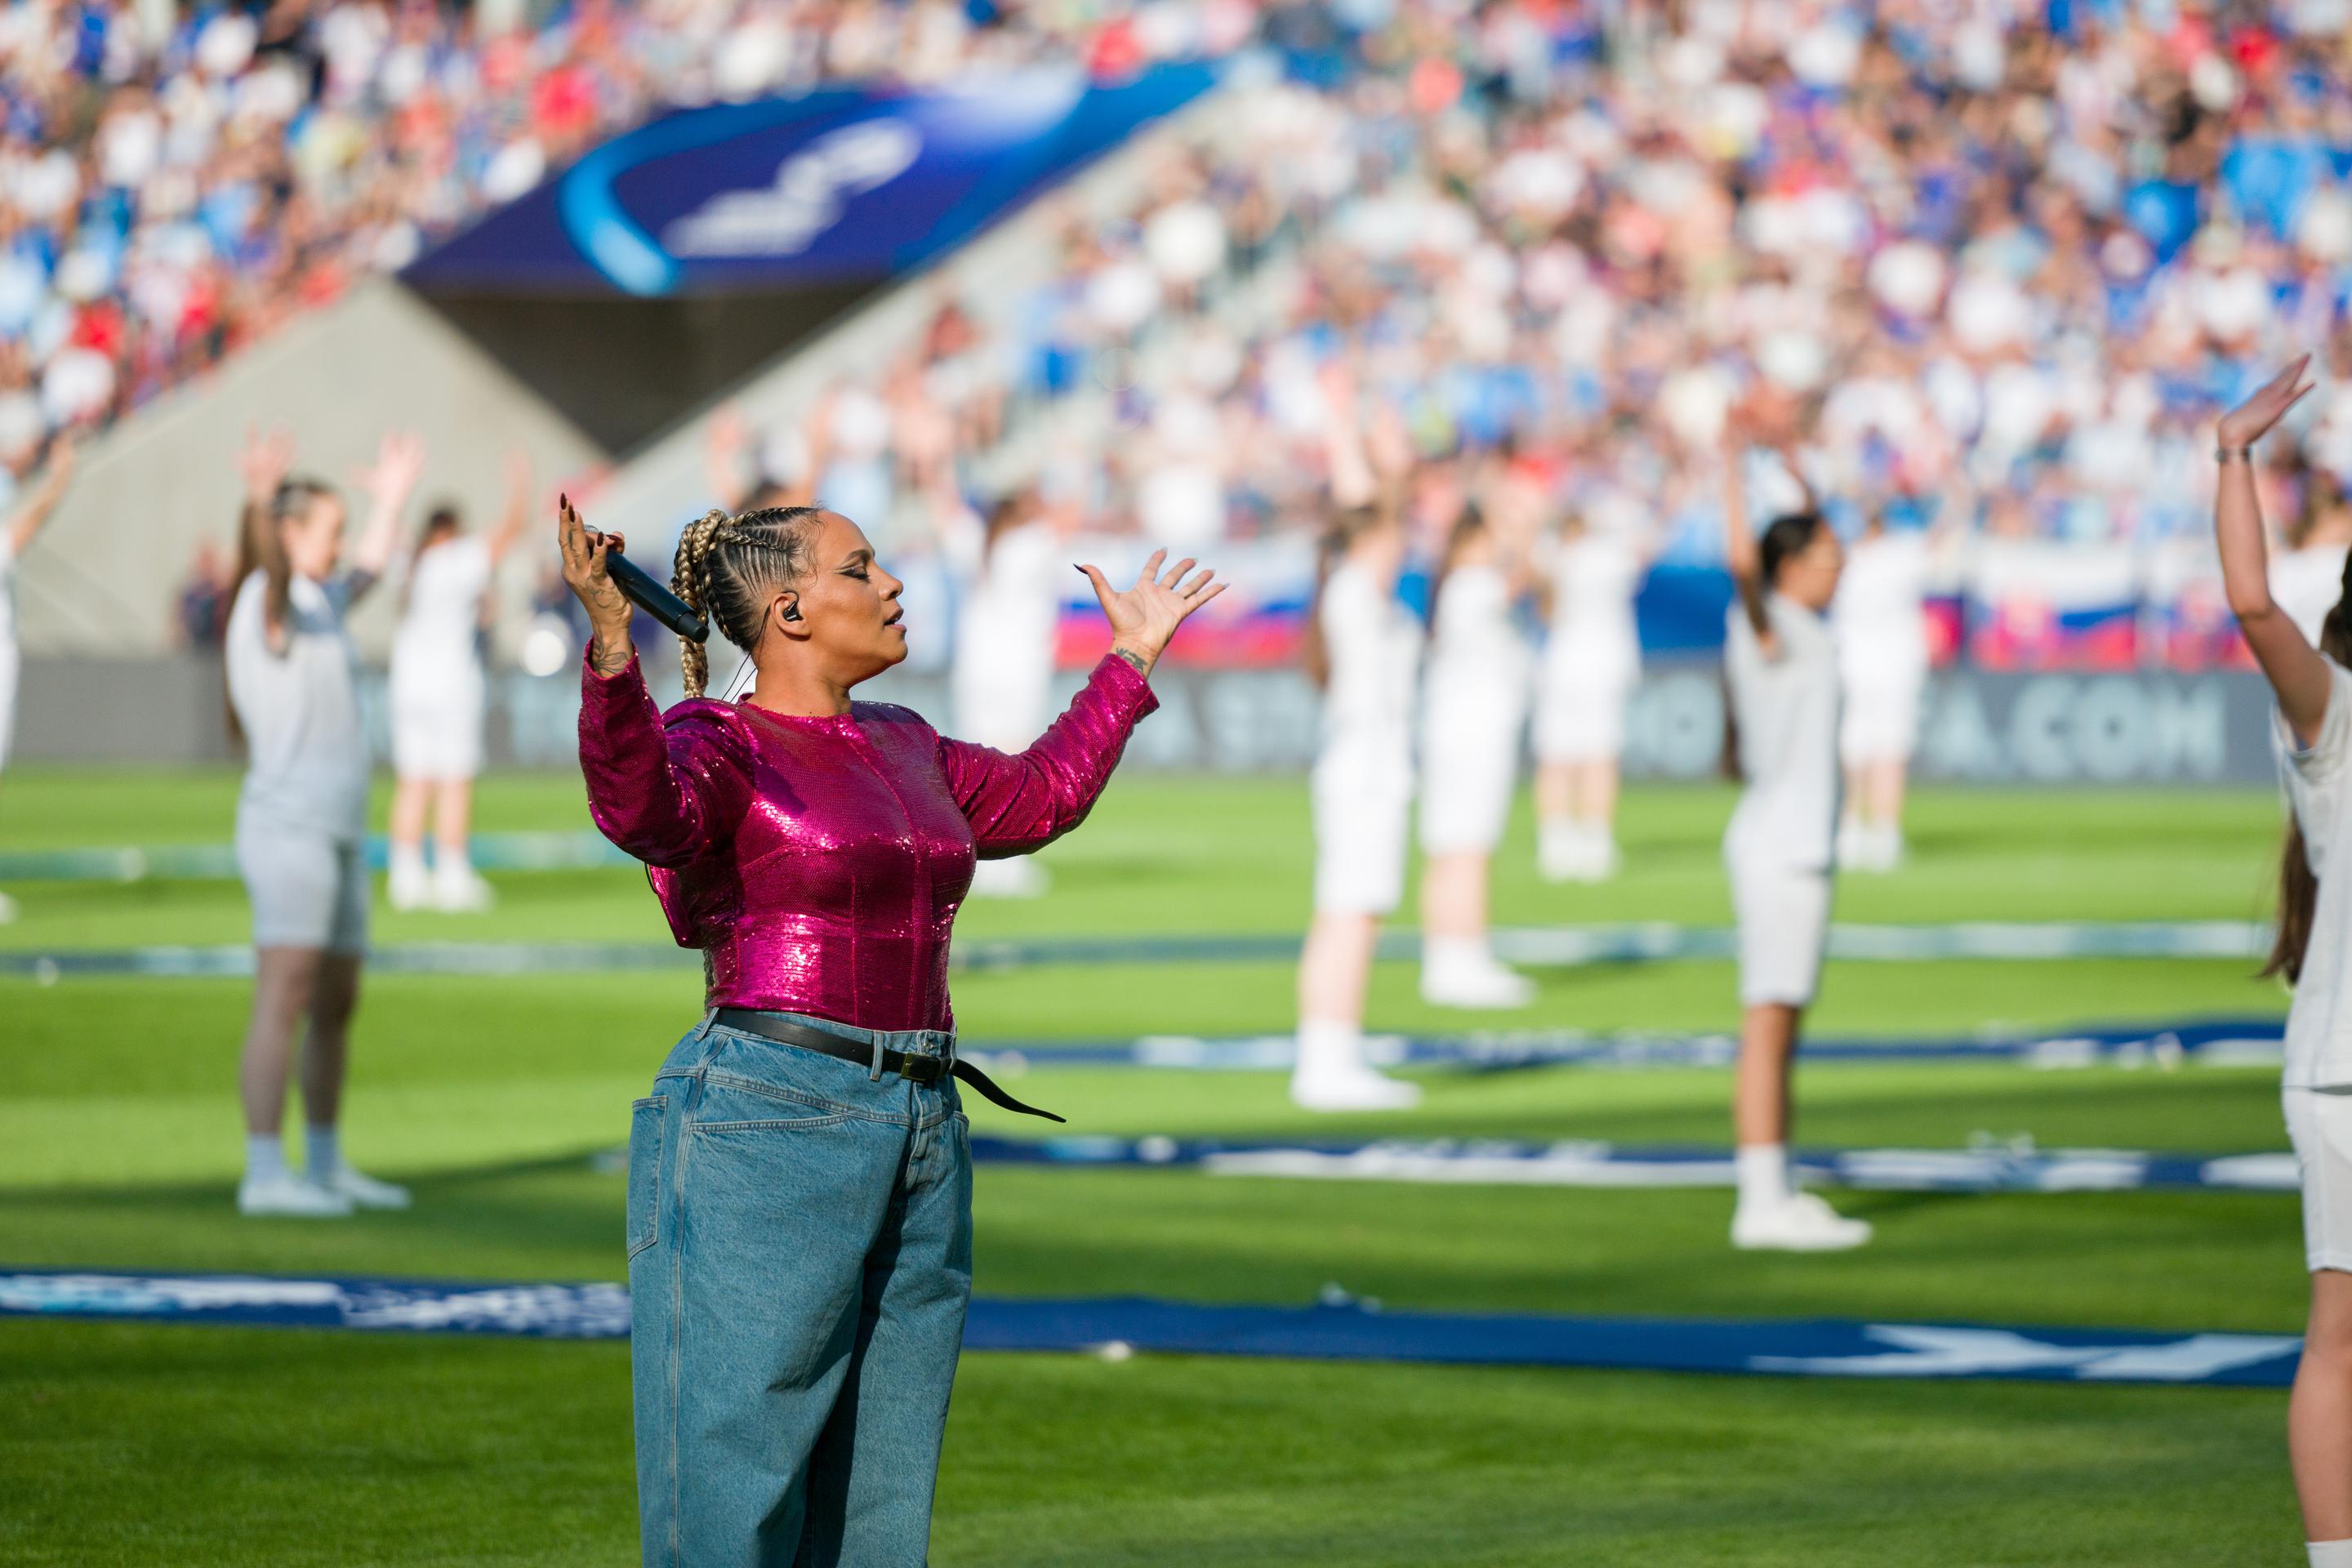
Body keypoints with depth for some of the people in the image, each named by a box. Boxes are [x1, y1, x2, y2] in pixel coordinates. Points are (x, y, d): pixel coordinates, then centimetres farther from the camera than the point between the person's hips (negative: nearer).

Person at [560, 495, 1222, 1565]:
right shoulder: (714, 746, -5)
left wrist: (1129, 662, 41)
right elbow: (637, 806, -29)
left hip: (918, 1137, 8)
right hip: (767, 1121, -8)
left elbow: (1033, 800, 36)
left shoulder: (898, 746, 18)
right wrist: (608, 642, -43)